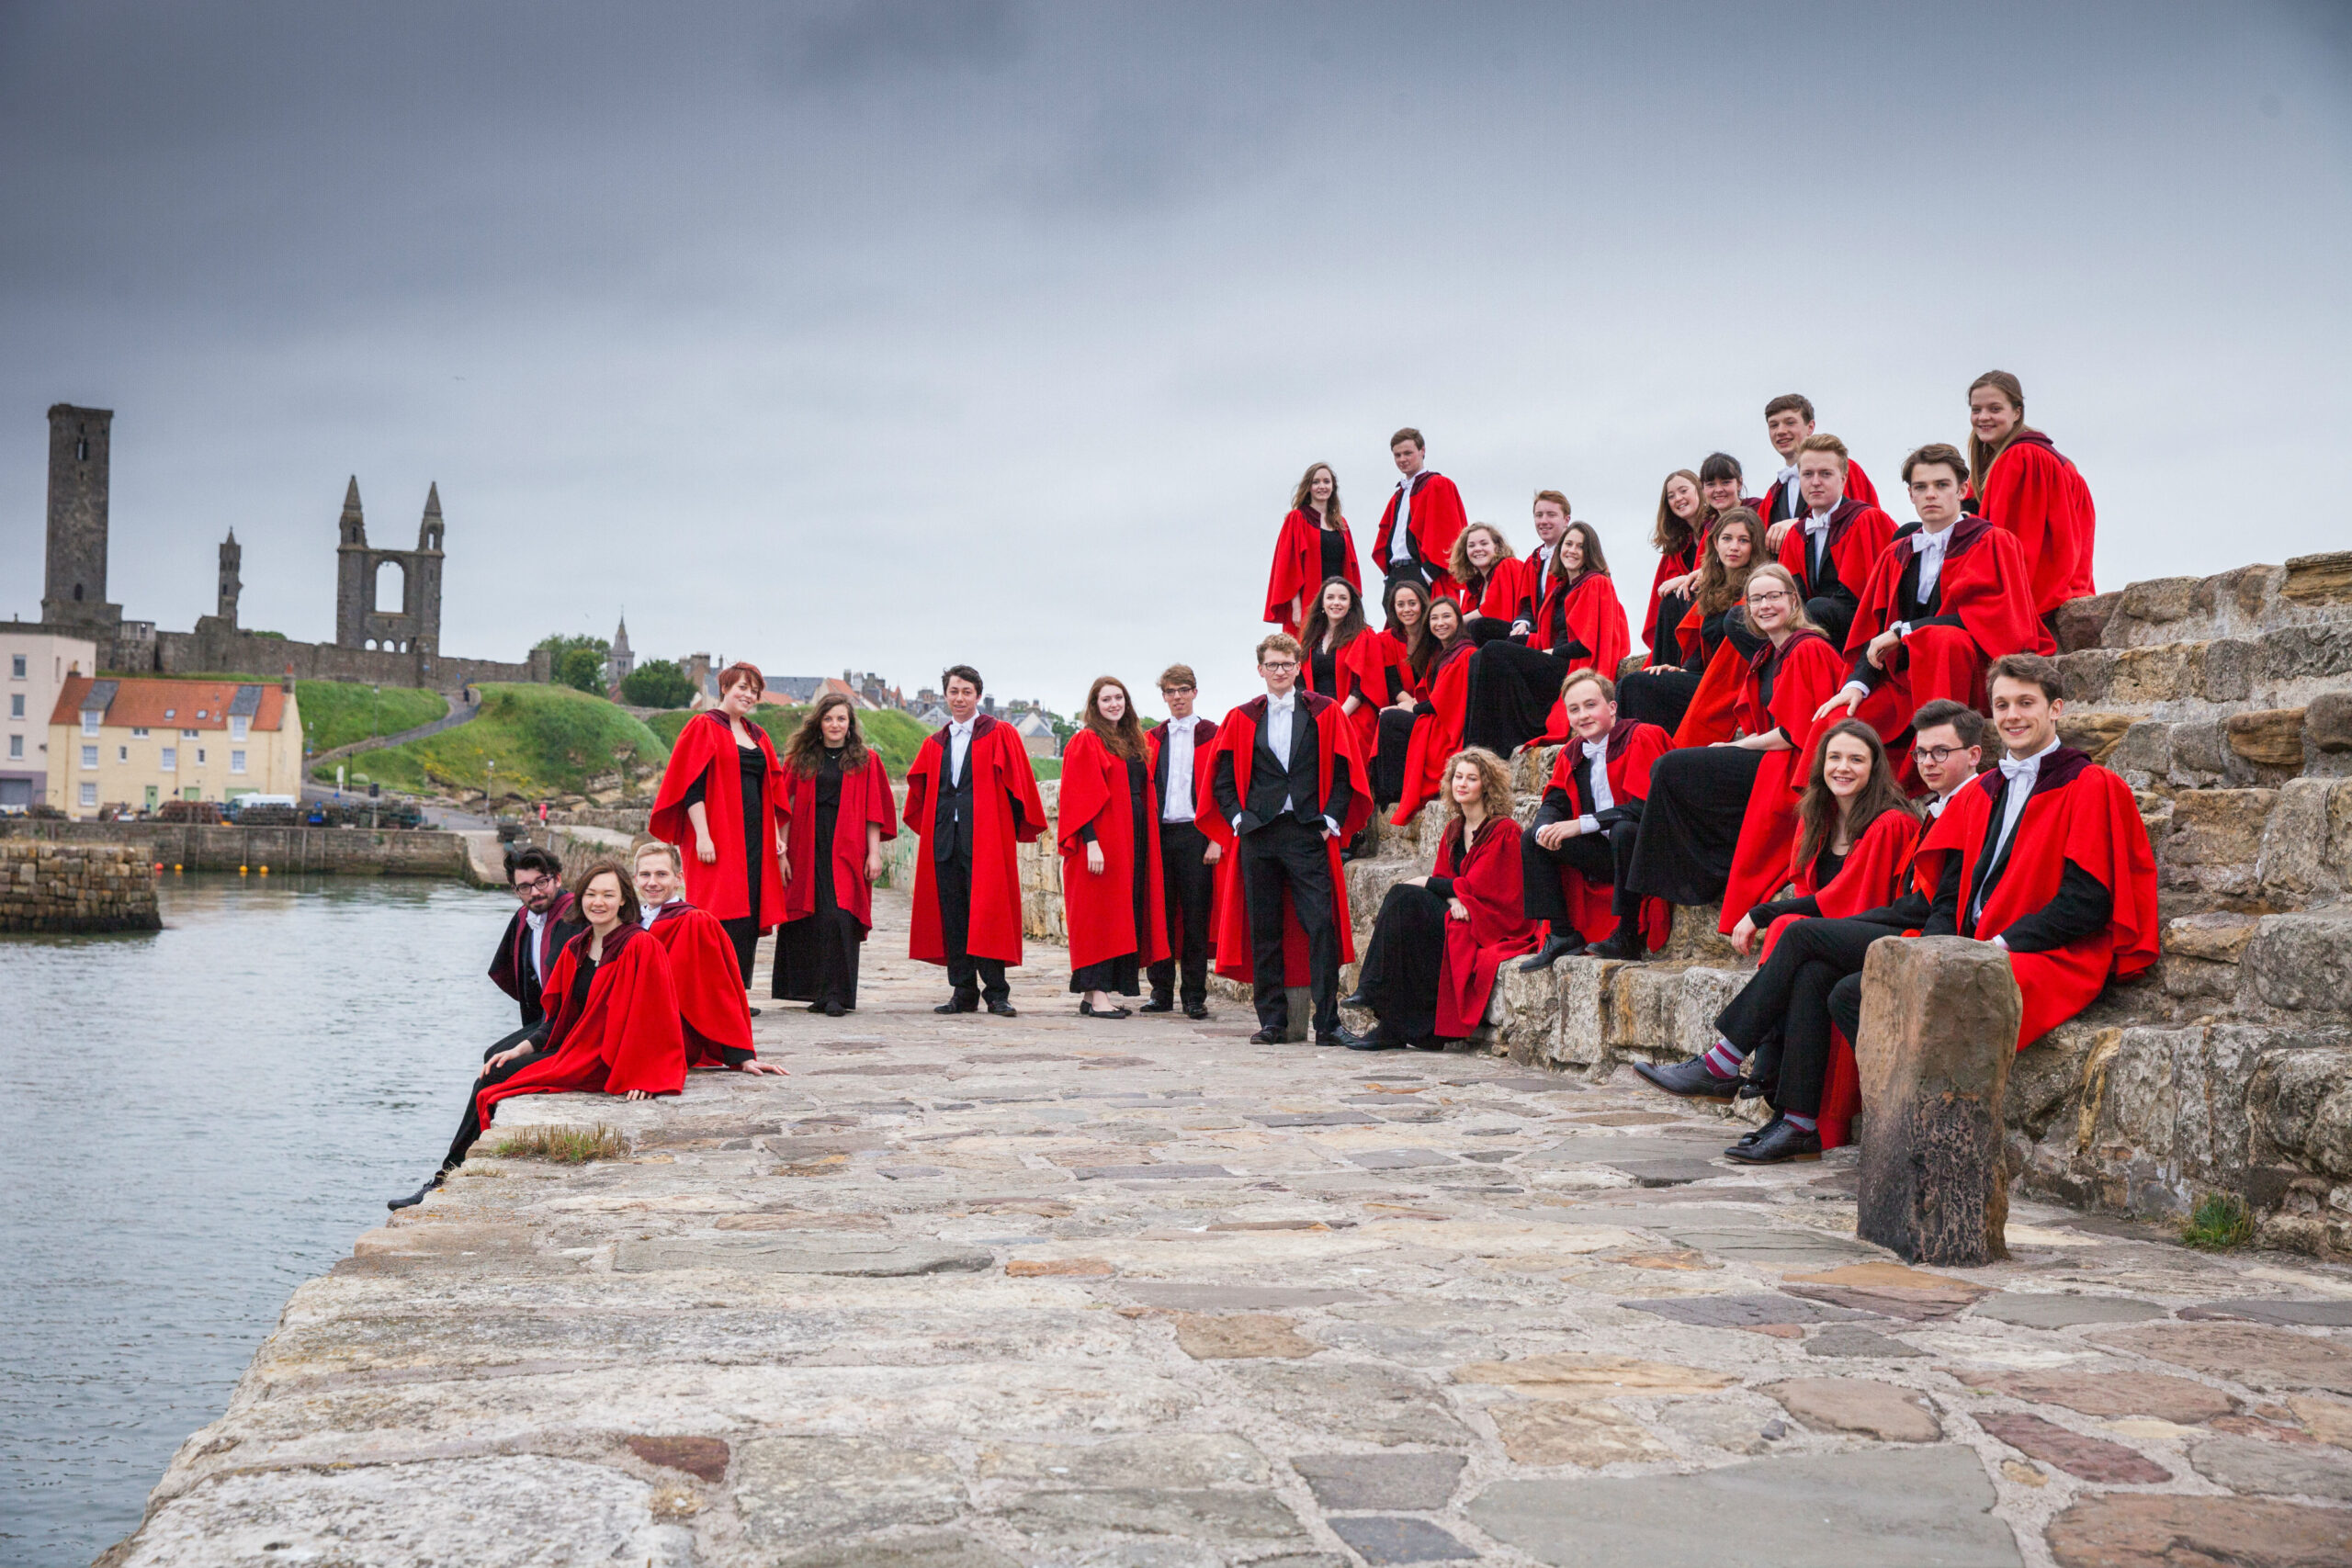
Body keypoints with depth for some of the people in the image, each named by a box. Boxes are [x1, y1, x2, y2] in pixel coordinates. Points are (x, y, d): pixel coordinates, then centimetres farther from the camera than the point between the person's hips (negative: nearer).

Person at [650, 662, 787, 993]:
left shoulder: (757, 736, 19)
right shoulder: (704, 727, -1)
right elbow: (692, 785, -9)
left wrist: (776, 835, 12)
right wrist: (702, 835, -17)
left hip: (754, 836, 7)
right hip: (717, 838, -7)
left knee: (749, 914, 3)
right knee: (721, 915, -12)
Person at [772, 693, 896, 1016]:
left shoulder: (866, 760, 7)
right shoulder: (800, 758, 10)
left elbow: (873, 811, 5)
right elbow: (786, 808, 8)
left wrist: (875, 853, -3)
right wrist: (781, 851, 1)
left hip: (846, 850, -2)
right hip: (807, 850, 2)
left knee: (839, 917, -12)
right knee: (809, 919, 1)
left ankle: (836, 994, -9)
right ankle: (814, 991, 11)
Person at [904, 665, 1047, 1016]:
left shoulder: (1000, 736, 2)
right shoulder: (935, 744, 16)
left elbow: (1018, 787, -1)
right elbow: (920, 793, 22)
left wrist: (1014, 835, -5)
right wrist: (931, 830, 12)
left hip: (986, 839, -5)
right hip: (944, 839, 5)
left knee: (987, 912, -8)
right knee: (952, 915, 4)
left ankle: (996, 992, -2)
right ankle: (963, 992, 11)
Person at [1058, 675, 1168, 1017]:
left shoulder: (1133, 742, 17)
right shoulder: (1086, 742, -5)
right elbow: (1080, 797, -12)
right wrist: (1091, 843, -22)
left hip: (1133, 838, 8)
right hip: (1102, 839, -8)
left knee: (1125, 917, 6)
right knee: (1099, 915, -8)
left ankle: (1096, 993, 10)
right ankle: (1095, 994, -8)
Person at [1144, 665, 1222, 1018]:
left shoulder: (1213, 736, 3)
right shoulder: (1151, 740, 13)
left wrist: (1217, 840, -10)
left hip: (1196, 835, -3)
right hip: (1159, 836, 3)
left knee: (1196, 918, -1)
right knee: (1160, 914, 5)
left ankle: (1194, 996, 6)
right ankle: (1162, 992, 13)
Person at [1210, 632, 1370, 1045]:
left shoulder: (1325, 713, 6)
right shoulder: (1242, 719, 11)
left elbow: (1344, 771, 5)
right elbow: (1223, 778, 13)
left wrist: (1331, 819, -4)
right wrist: (1238, 818, 1)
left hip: (1308, 835, -2)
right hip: (1257, 836, 2)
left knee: (1320, 926, -9)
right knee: (1263, 930, 3)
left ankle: (1327, 1022, -5)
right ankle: (1272, 1020, 11)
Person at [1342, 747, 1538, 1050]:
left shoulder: (1503, 830, -9)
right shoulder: (1454, 829, 14)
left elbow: (1477, 886, -14)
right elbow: (1442, 878, 9)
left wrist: (1424, 883, -6)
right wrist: (1453, 900, -14)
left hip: (1492, 925, -7)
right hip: (1460, 915, 7)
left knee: (1405, 898, -24)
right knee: (1403, 898, -18)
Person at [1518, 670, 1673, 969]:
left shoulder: (1641, 738, -15)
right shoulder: (1571, 753, 8)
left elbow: (1643, 807, -23)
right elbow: (1554, 803, 9)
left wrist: (1581, 824, -23)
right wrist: (1545, 829, -18)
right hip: (1604, 853, 8)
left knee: (1624, 830, -38)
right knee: (1531, 840, 0)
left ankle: (1628, 933, -24)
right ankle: (1563, 936, -6)